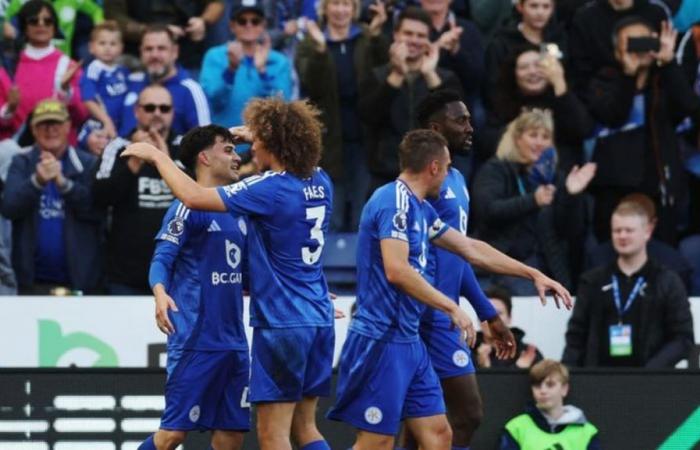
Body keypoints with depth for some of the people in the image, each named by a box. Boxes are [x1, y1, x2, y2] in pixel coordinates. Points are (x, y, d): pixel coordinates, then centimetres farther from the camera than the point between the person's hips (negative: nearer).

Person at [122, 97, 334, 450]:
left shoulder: (270, 189, -16)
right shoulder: (320, 184, 6)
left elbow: (194, 197, -18)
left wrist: (157, 156, -4)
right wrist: (258, 137, 40)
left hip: (281, 324, -8)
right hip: (318, 321, 8)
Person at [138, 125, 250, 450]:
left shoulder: (238, 211, 16)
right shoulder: (188, 207, -7)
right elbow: (161, 259, -13)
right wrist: (160, 294, -35)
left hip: (233, 341, 7)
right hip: (194, 339, -7)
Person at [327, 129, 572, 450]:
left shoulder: (420, 208, 16)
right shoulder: (395, 202, -14)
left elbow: (470, 249, 26)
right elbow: (396, 270, -25)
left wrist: (533, 274, 28)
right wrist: (452, 308, -20)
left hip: (409, 341, 10)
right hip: (383, 341, -10)